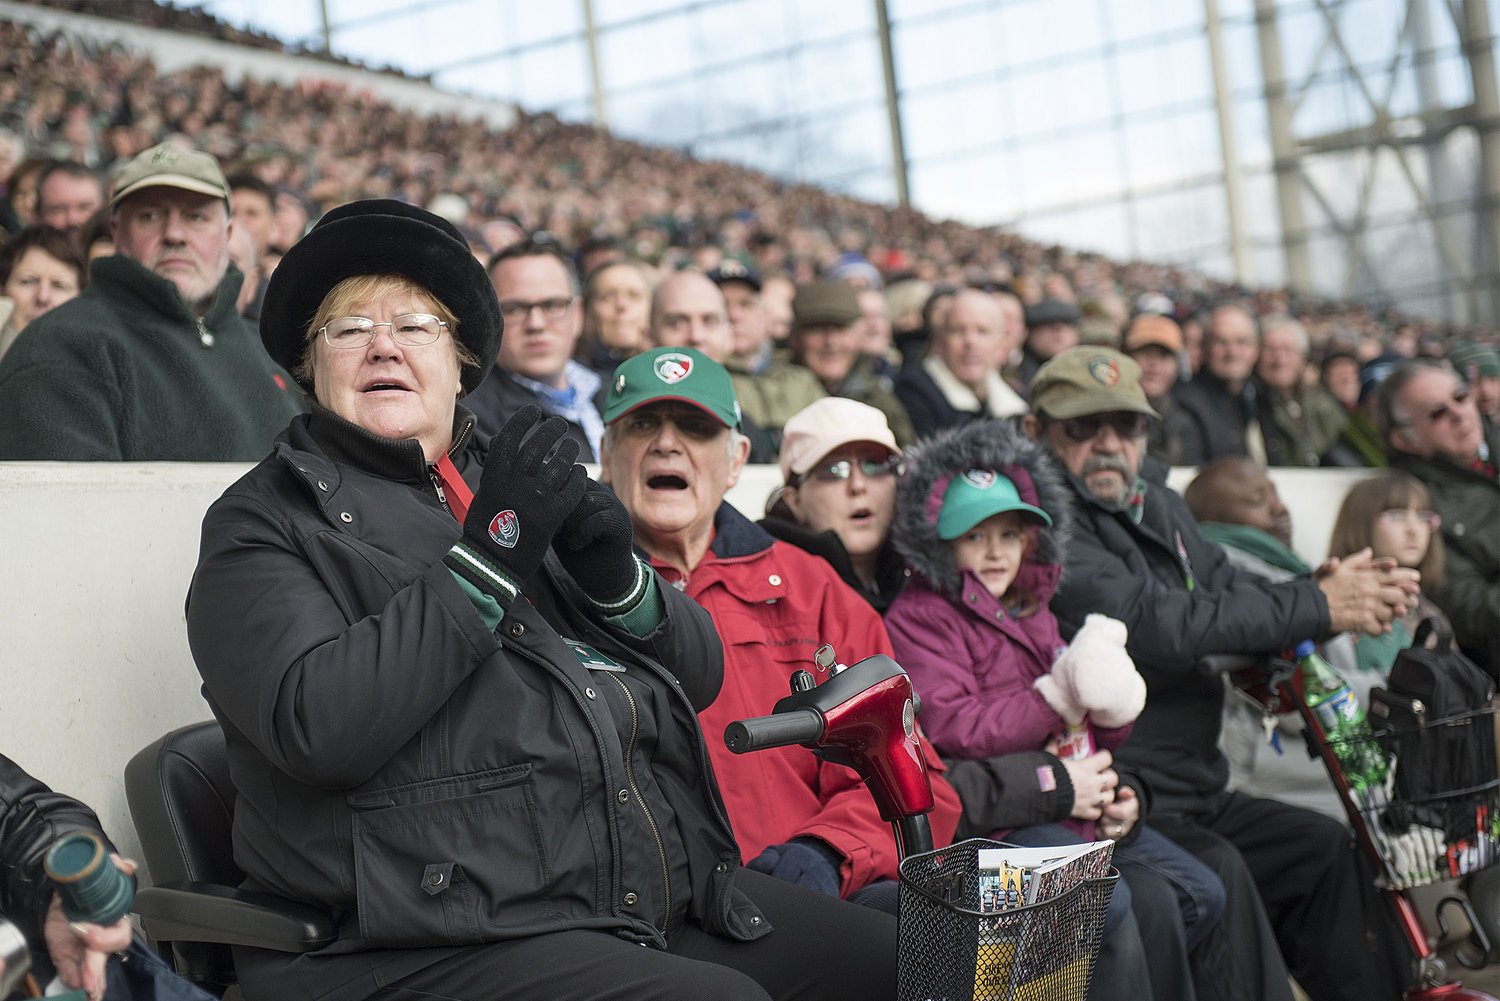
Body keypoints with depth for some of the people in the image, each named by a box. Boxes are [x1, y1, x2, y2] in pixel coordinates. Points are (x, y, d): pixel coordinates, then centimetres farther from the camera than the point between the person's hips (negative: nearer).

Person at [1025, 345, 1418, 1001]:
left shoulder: (1155, 504, 17)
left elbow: (1230, 596, 11)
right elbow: (1159, 626, -24)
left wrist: (1341, 593, -10)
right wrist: (1317, 607, -17)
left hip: (1193, 792, 10)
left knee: (1326, 851, 11)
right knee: (1216, 880, -29)